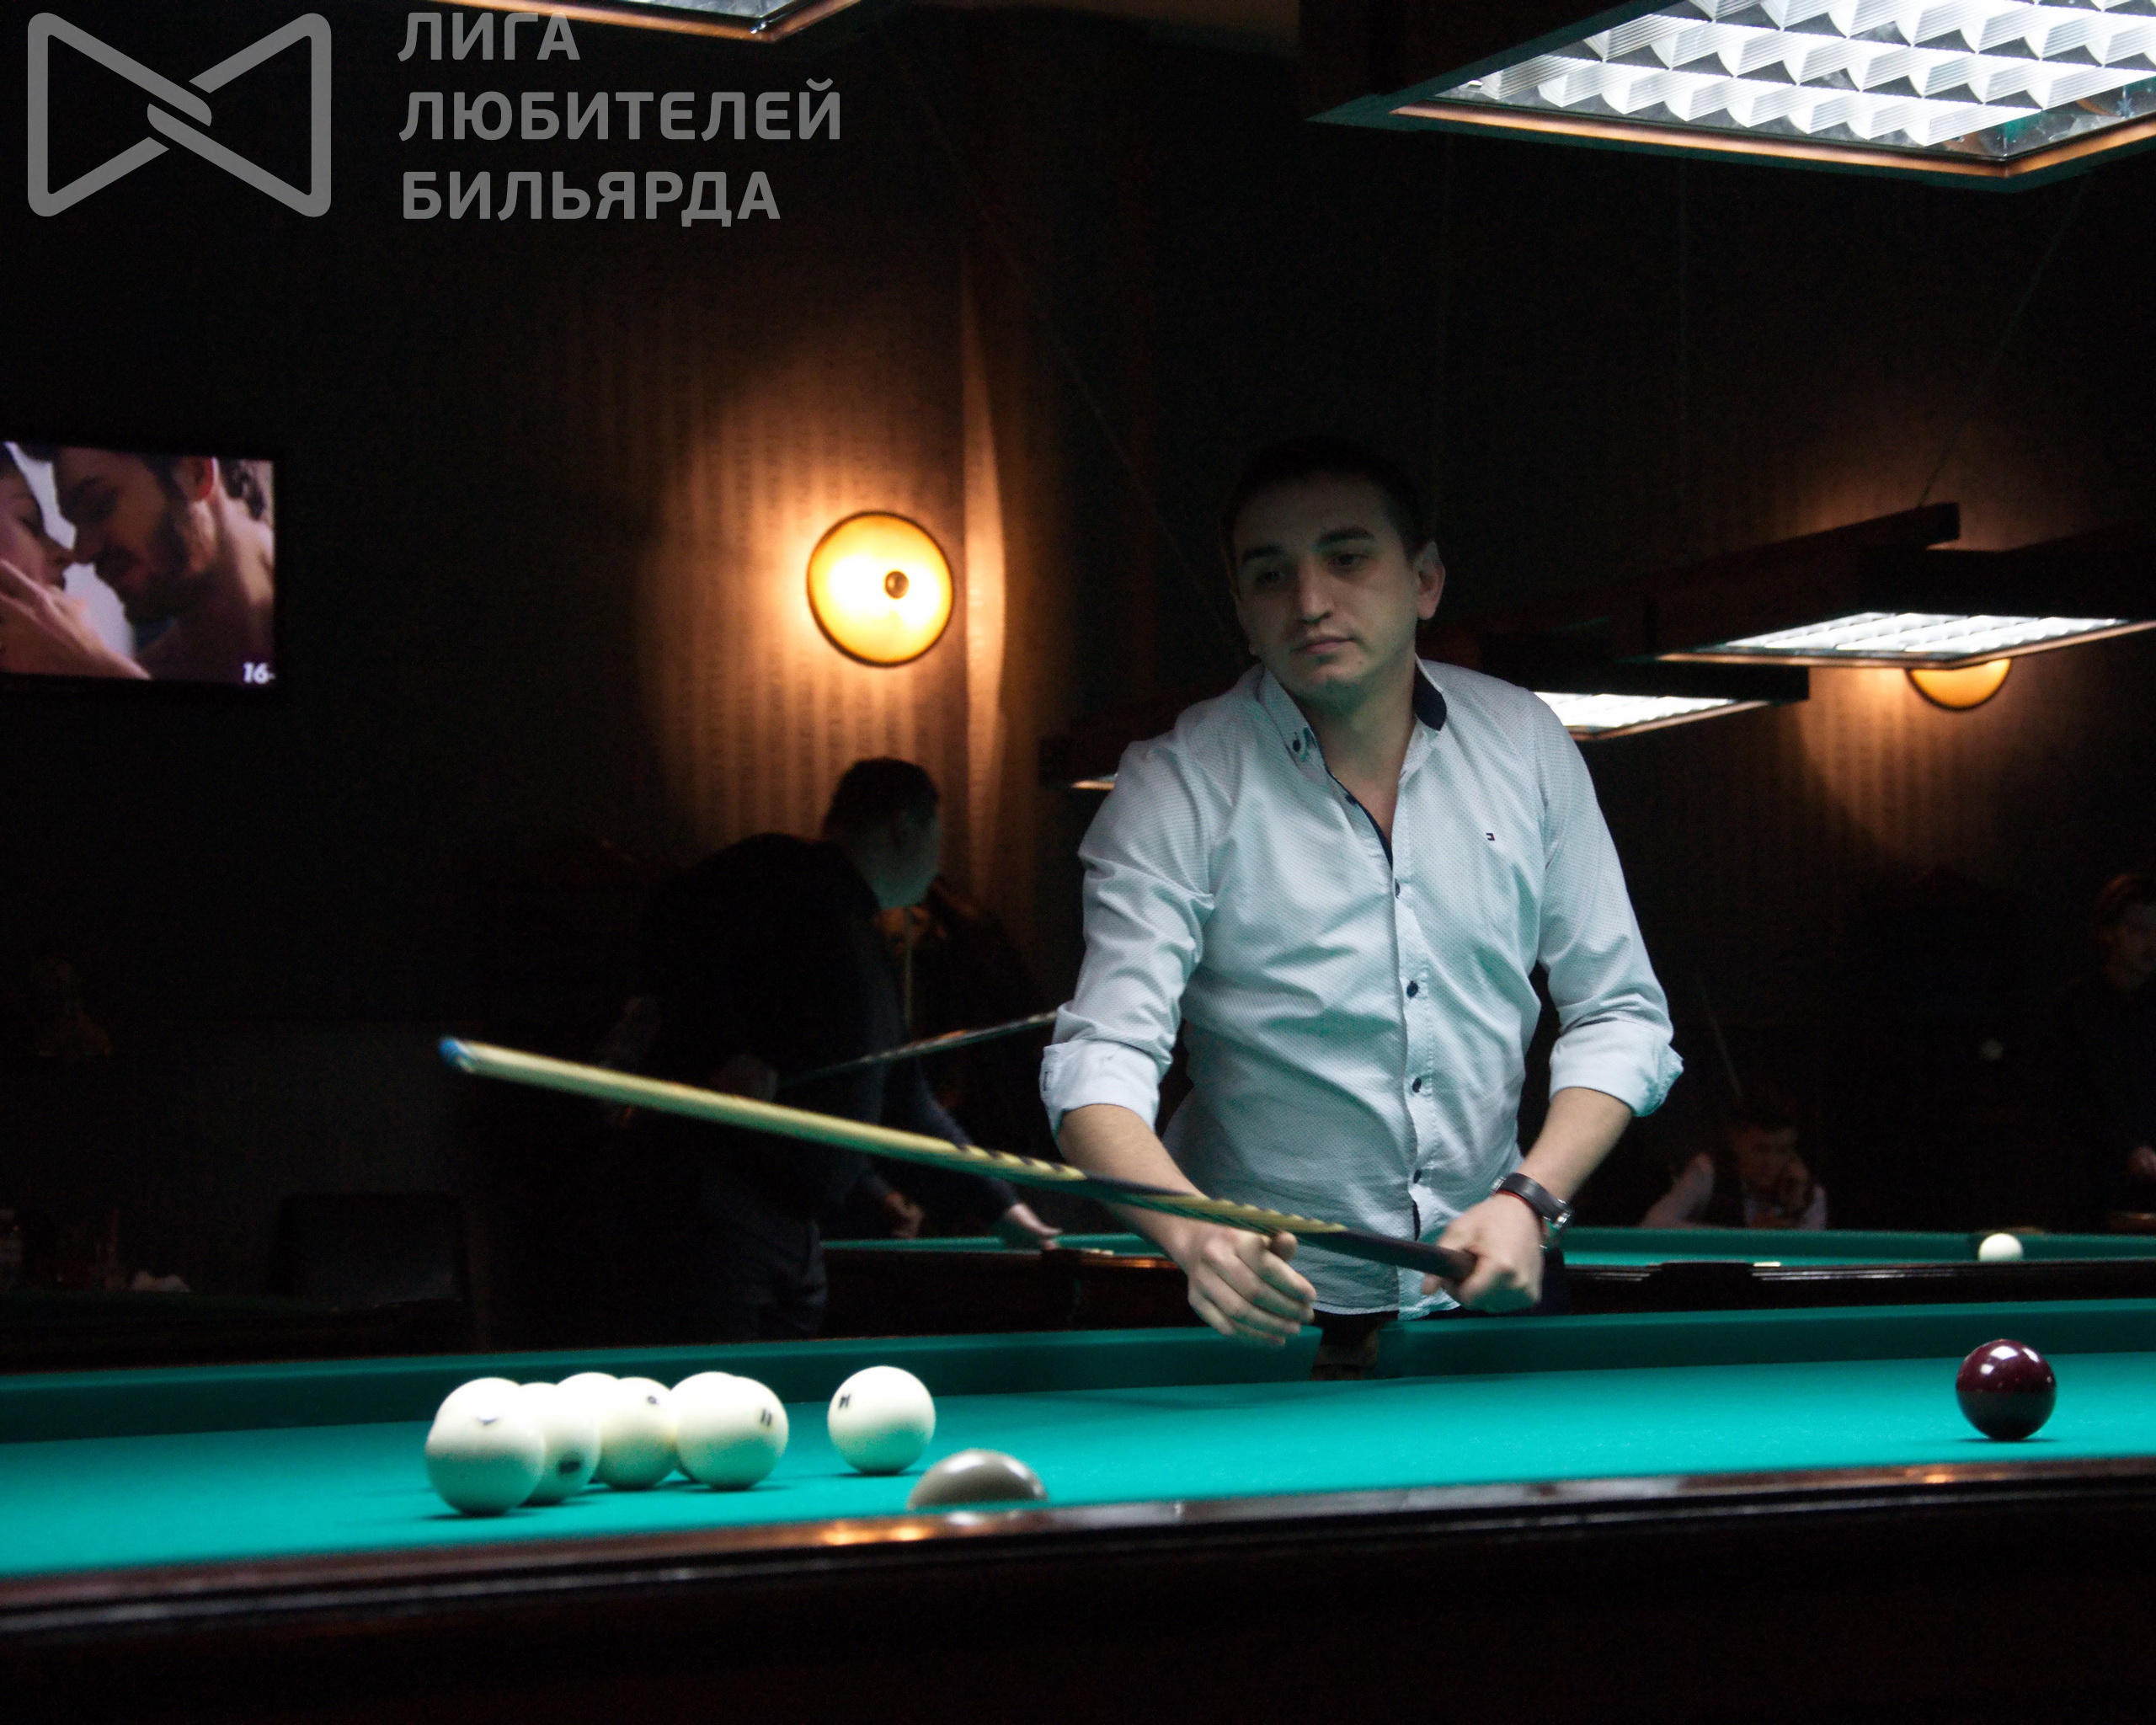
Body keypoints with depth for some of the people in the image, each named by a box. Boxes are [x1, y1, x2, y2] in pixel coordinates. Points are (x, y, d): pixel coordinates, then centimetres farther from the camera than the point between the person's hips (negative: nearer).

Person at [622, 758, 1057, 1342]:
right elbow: (672, 926, -18)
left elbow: (903, 1102, 34)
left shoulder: (864, 947, 27)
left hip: (794, 1223, 10)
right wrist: (726, 1050, -23)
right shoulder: (780, 875, -1)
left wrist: (999, 1205, 36)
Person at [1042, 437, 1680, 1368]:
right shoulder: (1176, 787, -9)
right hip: (1268, 1309, -2)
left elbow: (1618, 1013, 7)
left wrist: (1531, 1199, -11)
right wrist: (1193, 1235, -38)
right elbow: (1102, 1055, -18)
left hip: (1485, 1293, 2)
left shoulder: (1524, 742, 2)